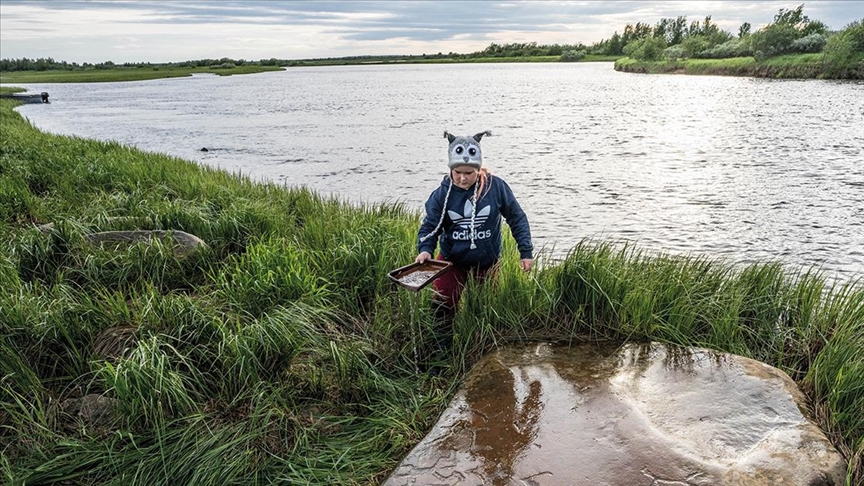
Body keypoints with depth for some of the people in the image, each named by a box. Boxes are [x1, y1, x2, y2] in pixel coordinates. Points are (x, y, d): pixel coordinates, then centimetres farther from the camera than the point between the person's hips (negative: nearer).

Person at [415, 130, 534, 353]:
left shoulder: (496, 187, -15)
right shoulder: (442, 193, -13)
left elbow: (517, 218, -5)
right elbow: (430, 225, -8)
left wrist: (526, 251, -5)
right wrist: (425, 249, -27)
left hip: (486, 263, 0)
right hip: (452, 261, 0)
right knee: (443, 305, -4)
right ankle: (442, 349, 14)